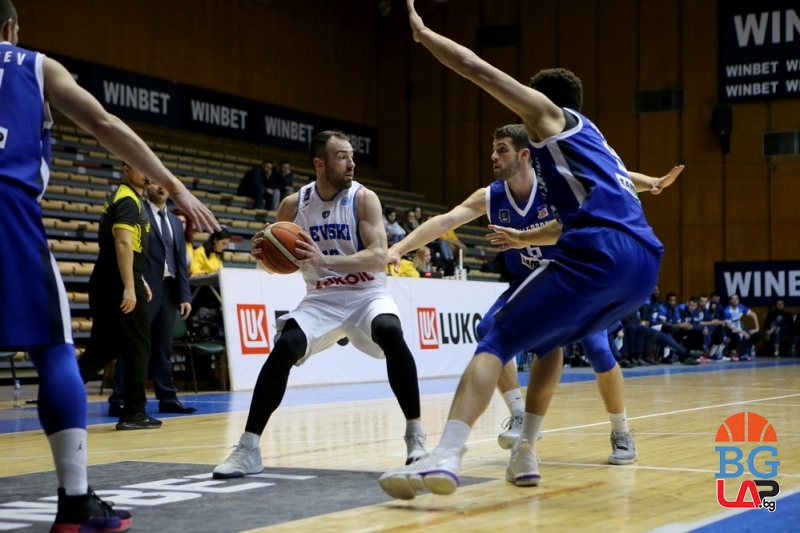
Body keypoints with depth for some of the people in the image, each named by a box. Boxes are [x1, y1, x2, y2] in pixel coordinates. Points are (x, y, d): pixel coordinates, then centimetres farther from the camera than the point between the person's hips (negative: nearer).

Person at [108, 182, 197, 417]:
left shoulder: (175, 222, 20)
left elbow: (181, 261, 16)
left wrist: (185, 295, 8)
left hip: (169, 290, 6)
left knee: (163, 347, 10)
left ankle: (167, 398, 14)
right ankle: (119, 401, -5)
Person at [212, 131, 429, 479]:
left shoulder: (364, 199, -11)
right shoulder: (293, 205, -2)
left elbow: (379, 257, -22)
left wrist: (324, 259, -36)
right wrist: (263, 255, -16)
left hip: (367, 295, -2)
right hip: (322, 299, 2)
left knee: (391, 332, -32)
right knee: (283, 349, -21)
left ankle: (415, 435, -20)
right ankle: (248, 448, -13)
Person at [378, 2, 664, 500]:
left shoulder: (551, 114, 15)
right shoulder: (591, 142, 37)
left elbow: (476, 69, 13)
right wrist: (525, 238, 60)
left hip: (599, 254, -8)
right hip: (644, 263, 8)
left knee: (498, 341, -6)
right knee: (548, 339, 29)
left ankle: (446, 457, -24)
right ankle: (525, 454, 21)